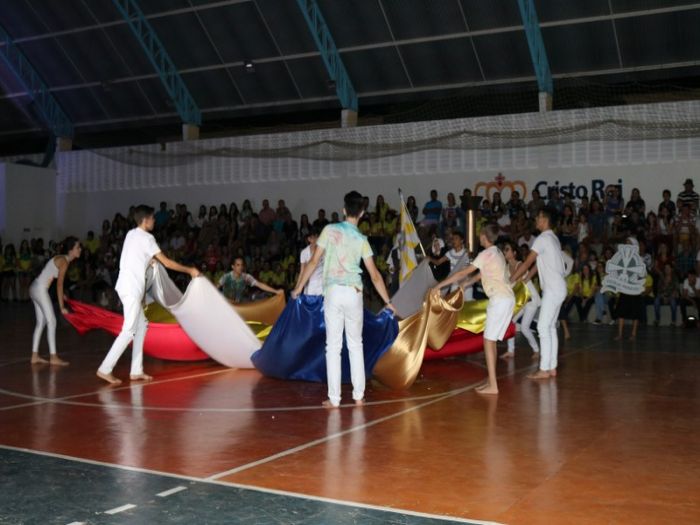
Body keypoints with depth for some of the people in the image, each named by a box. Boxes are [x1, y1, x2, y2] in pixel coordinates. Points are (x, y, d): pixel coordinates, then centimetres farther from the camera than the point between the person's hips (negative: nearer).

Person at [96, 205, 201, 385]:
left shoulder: (131, 234, 14)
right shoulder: (146, 238, -11)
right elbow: (167, 263, -10)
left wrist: (151, 259, 27)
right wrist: (190, 270, -1)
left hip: (128, 286, 9)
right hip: (132, 288, -9)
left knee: (141, 326, 13)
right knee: (129, 330, -8)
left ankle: (136, 371, 13)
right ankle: (105, 369, -9)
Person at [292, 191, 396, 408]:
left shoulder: (330, 230, 0)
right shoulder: (361, 239, 4)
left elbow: (314, 261, -1)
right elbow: (374, 275, 2)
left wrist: (299, 288, 9)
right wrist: (388, 302, 11)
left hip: (333, 292, -1)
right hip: (354, 293, 1)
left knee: (333, 346, 2)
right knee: (355, 344, 12)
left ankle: (334, 398, 2)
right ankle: (358, 395, 12)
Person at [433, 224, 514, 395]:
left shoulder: (487, 254, -10)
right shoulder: (496, 252, 18)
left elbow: (463, 273, -12)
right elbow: (481, 274, 27)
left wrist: (439, 286, -8)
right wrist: (465, 285, 32)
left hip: (500, 300, -9)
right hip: (506, 298, 9)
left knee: (488, 340, -7)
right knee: (491, 340, 13)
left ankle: (493, 385, -10)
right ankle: (491, 381, 15)